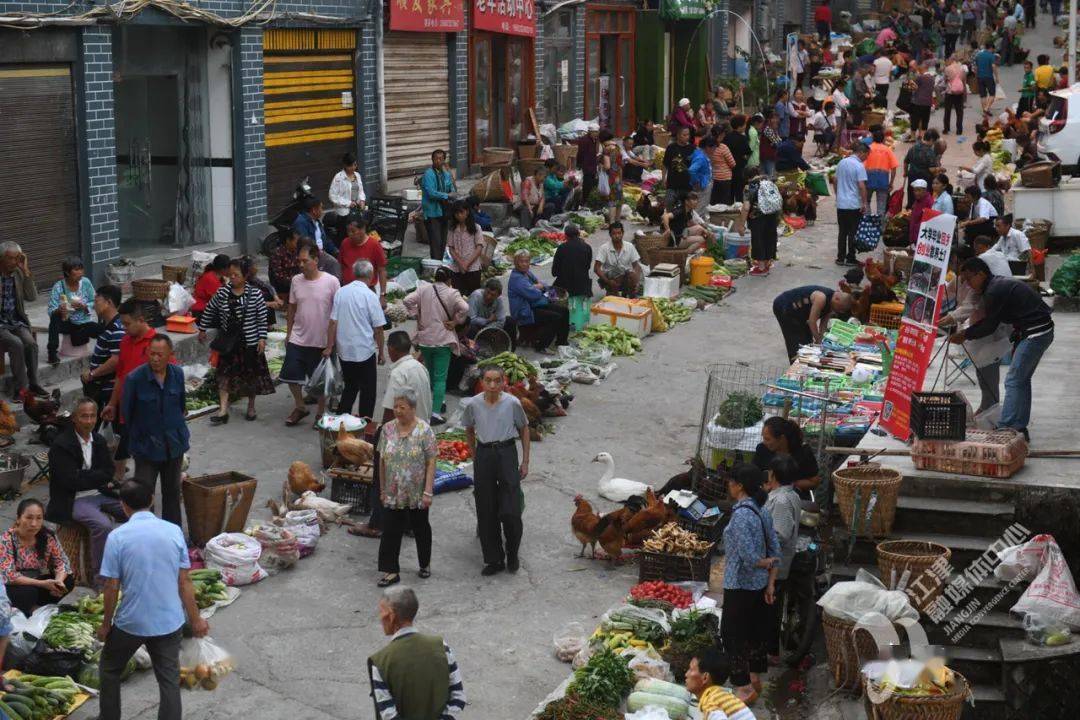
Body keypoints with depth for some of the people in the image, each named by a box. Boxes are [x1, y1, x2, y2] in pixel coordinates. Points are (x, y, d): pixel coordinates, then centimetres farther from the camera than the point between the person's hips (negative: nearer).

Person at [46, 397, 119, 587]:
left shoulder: (99, 441, 10)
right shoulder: (61, 445, -12)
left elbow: (109, 473, 7)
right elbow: (72, 482, -19)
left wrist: (86, 477, -10)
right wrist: (97, 477, -9)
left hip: (100, 494, 7)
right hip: (74, 500, -7)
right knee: (103, 525, -33)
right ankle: (99, 577, -20)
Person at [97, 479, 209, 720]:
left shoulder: (117, 537, -12)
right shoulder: (174, 531, -5)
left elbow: (111, 588, -9)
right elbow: (184, 582, -2)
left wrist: (106, 624, 5)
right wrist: (196, 619, 9)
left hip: (131, 622, -2)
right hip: (169, 621, 2)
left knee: (109, 670, 23)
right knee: (169, 680, 10)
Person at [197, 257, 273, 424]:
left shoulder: (254, 294, -10)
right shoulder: (222, 292, -3)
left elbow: (262, 318, -6)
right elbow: (209, 310, 10)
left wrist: (262, 338, -10)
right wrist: (202, 329, 13)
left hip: (250, 341, -2)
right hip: (228, 341, 2)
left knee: (251, 374, 10)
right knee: (224, 374, -3)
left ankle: (251, 407, 28)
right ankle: (223, 410, -2)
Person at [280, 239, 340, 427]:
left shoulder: (331, 282, -13)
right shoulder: (296, 281, -2)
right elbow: (292, 309, 9)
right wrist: (288, 334, 10)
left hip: (322, 341, -3)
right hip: (298, 339, 3)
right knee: (291, 375, 5)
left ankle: (321, 413, 26)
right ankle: (299, 407, 28)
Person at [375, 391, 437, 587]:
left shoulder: (424, 431, -12)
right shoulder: (387, 429, 1)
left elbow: (431, 463, -12)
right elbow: (382, 460, 8)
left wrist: (428, 492, -16)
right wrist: (382, 489, 8)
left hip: (417, 494, -3)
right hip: (393, 494, 3)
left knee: (421, 529, 13)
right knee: (390, 532, 0)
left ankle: (425, 564, 32)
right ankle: (390, 571, 5)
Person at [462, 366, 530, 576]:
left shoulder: (512, 403, -9)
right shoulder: (473, 404, -5)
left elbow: (524, 429, 5)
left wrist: (525, 461, 4)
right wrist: (475, 458, 13)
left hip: (506, 453, -2)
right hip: (483, 454, 2)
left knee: (511, 511, -5)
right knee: (486, 511, 5)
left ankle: (512, 554, 19)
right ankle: (494, 560, 17)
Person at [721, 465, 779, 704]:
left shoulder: (741, 515, -23)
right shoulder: (761, 510, 3)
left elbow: (749, 557, -26)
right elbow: (774, 550, 5)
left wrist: (765, 563, -5)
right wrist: (771, 583, 6)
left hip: (740, 584, -9)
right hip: (760, 584, 9)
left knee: (733, 634, 1)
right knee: (757, 630, 19)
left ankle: (744, 687, 3)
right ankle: (755, 677, 31)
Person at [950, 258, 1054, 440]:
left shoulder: (994, 291, -16)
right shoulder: (1000, 284, 15)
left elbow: (989, 326, -10)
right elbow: (988, 320, 20)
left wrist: (965, 335, 2)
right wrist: (966, 332, 14)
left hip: (1034, 334, -10)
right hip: (1041, 331, 10)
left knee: (1013, 381, -9)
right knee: (1022, 379, 15)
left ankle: (1005, 428, -11)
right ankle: (1019, 428, 19)